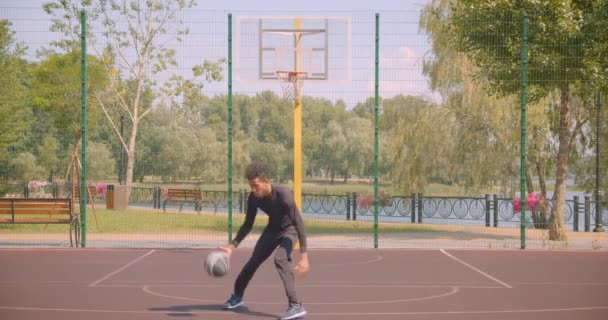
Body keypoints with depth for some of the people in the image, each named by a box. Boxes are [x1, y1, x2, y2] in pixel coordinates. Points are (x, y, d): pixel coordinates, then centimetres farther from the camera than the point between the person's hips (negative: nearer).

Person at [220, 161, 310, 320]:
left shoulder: (284, 195, -38)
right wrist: (232, 247, -18)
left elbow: (299, 224, -38)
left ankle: (295, 306, -32)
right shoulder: (253, 197, -19)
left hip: (290, 229, -6)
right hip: (273, 228, 6)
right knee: (254, 260, 13)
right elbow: (248, 225, -6)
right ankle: (237, 295, 38)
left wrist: (304, 257, -44)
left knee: (280, 259, -30)